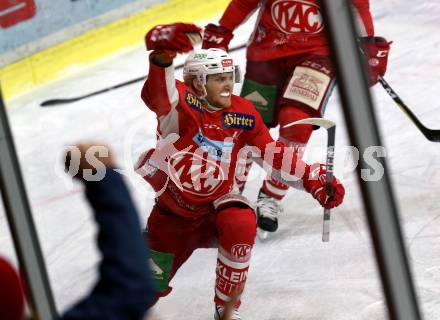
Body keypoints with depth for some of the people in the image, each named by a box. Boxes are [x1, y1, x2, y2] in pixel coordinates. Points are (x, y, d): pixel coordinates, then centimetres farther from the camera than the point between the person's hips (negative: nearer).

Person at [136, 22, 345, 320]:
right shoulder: (180, 102, -17)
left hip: (218, 205, 1)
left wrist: (313, 178, -9)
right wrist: (162, 51, -62)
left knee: (242, 225, -34)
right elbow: (159, 89, -40)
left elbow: (274, 155, 2)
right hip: (173, 210, -1)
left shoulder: (243, 114, -5)